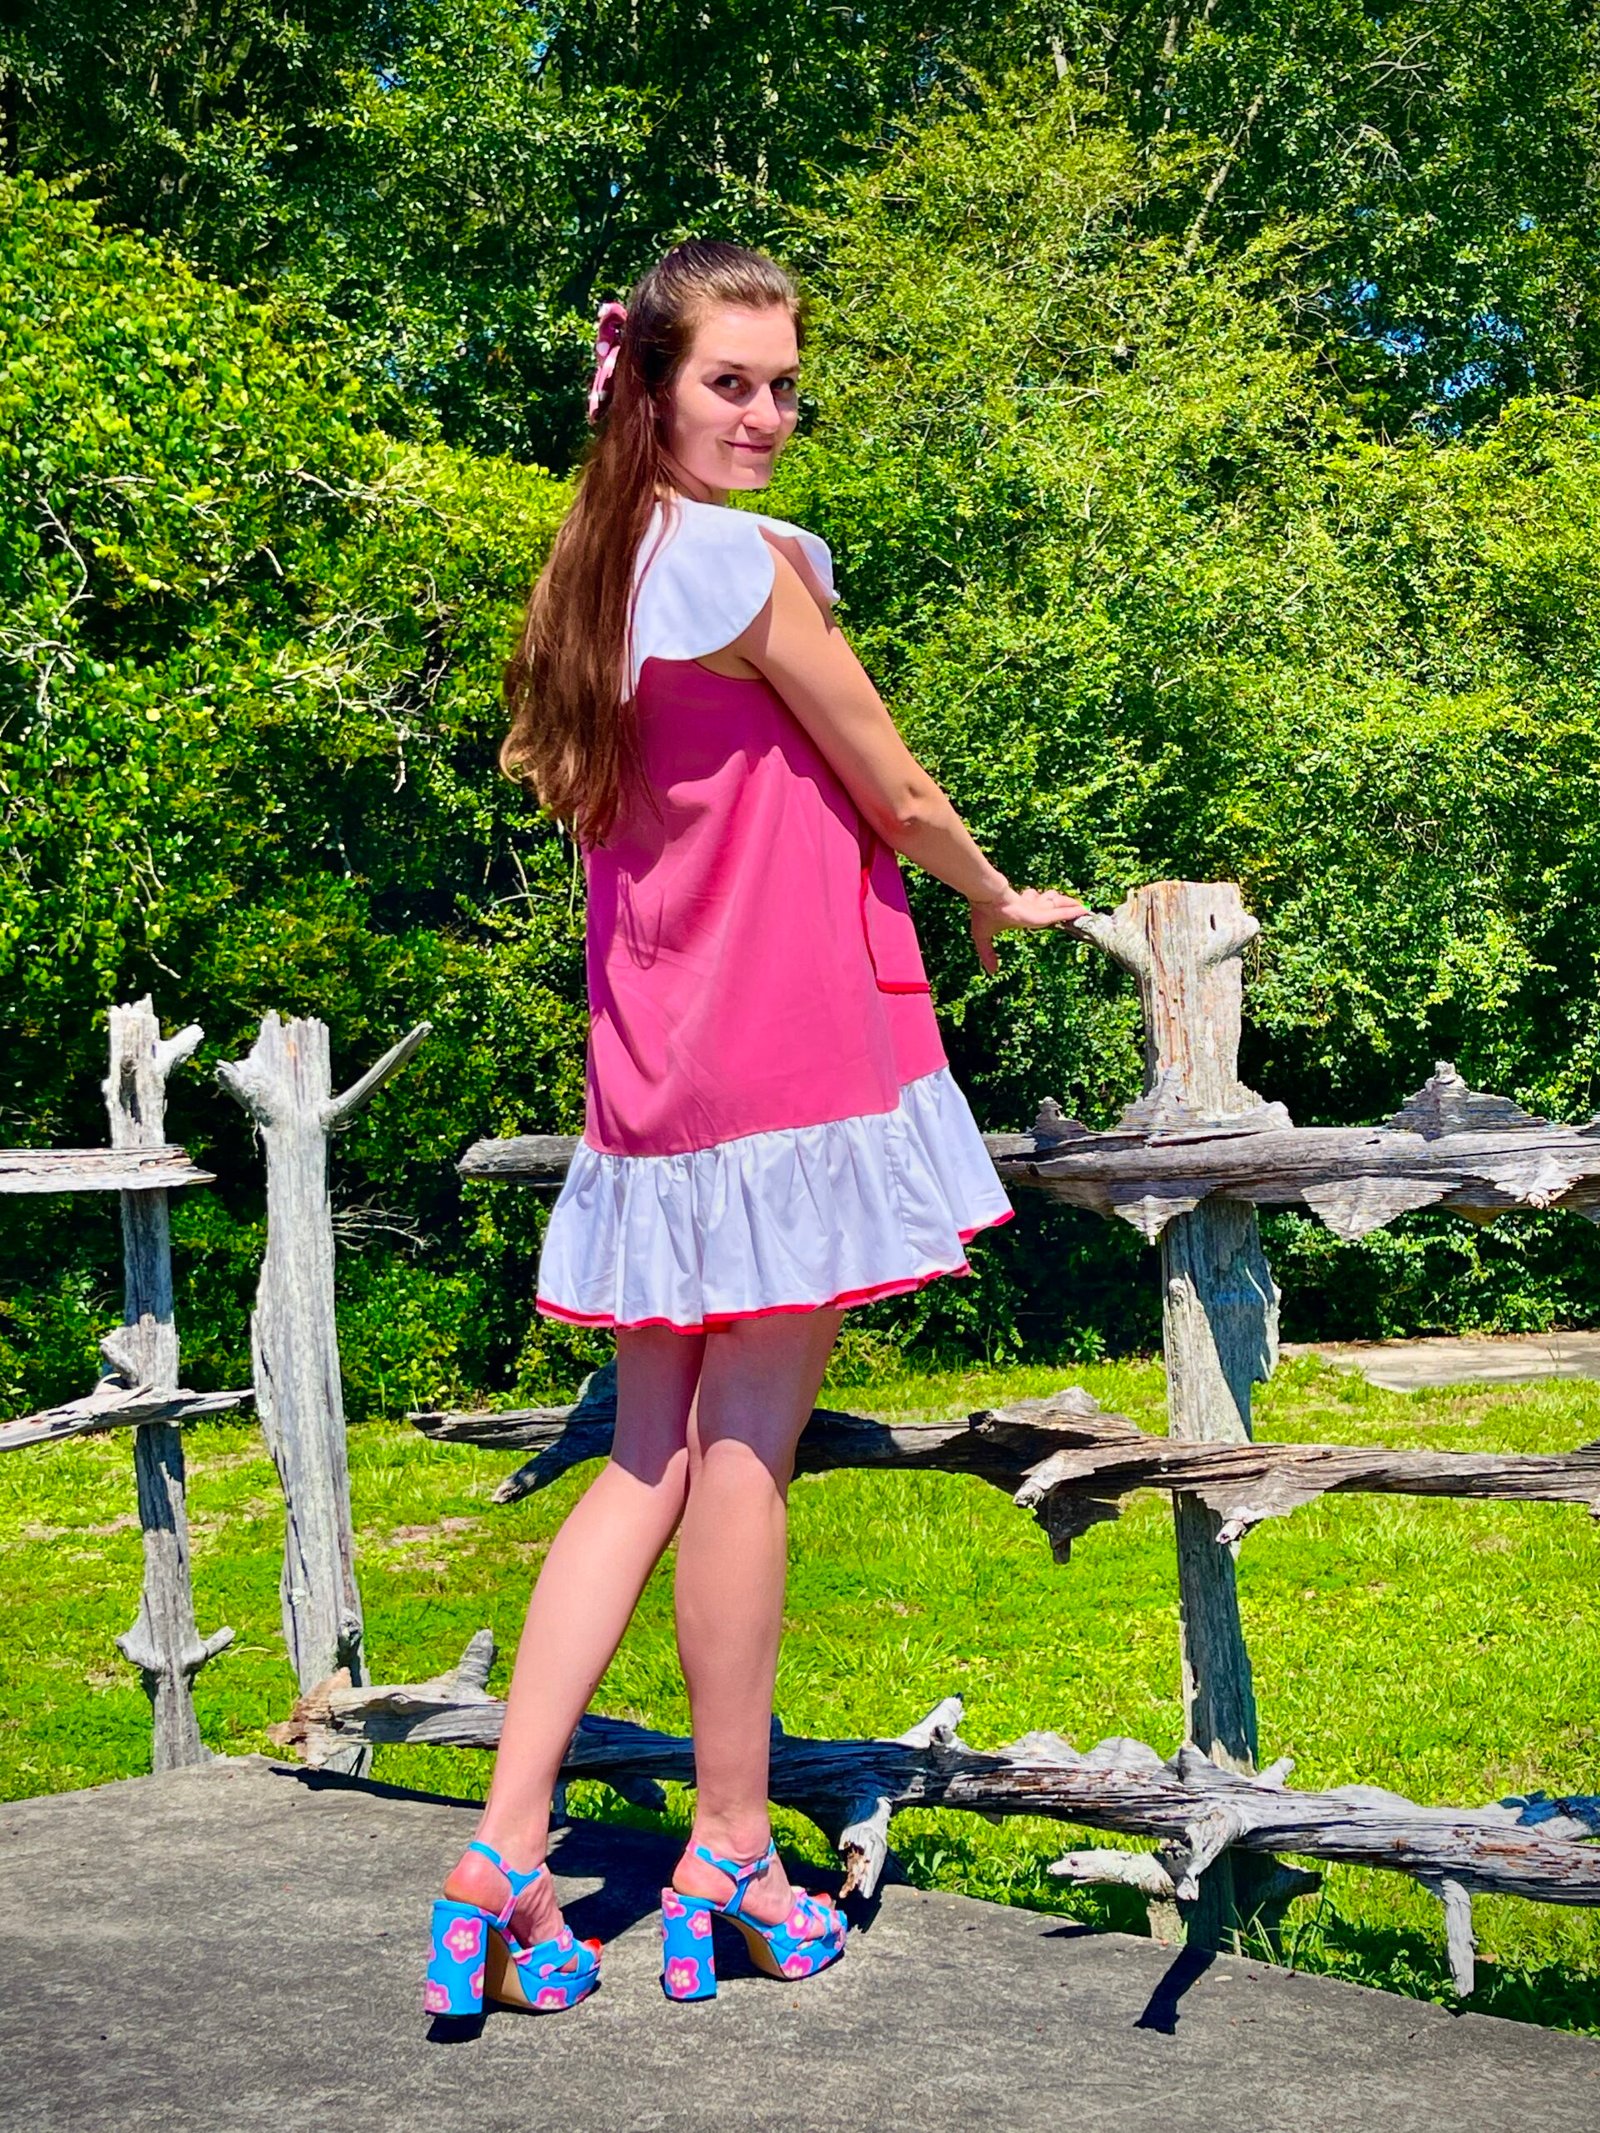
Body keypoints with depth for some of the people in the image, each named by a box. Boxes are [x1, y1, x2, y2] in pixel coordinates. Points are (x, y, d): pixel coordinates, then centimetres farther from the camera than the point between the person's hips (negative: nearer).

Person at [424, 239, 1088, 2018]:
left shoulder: (596, 570, 13)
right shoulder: (748, 558, -12)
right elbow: (895, 796, -6)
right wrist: (1004, 905, 14)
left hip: (655, 1064, 8)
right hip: (793, 1054, -8)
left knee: (655, 1456, 9)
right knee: (745, 1449, 0)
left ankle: (502, 1854, 6)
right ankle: (727, 1855, 10)